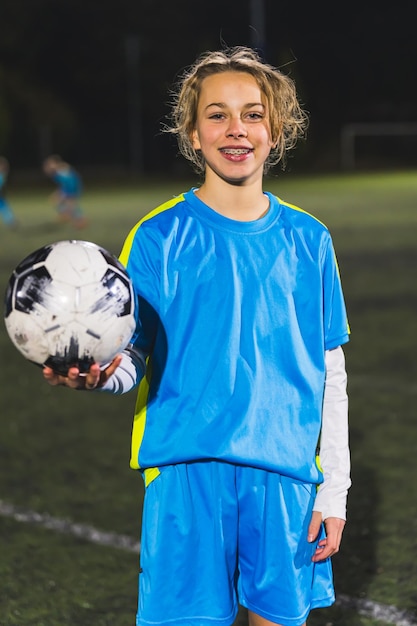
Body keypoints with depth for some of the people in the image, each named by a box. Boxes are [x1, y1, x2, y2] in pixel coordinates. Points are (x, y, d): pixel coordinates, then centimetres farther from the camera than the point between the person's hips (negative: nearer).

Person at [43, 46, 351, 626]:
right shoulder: (159, 236, -1)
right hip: (187, 471, -2)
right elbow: (133, 355, -2)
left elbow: (331, 373, 9)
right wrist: (101, 375, -26)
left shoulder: (307, 240, 6)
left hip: (285, 474, 2)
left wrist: (335, 489, 6)